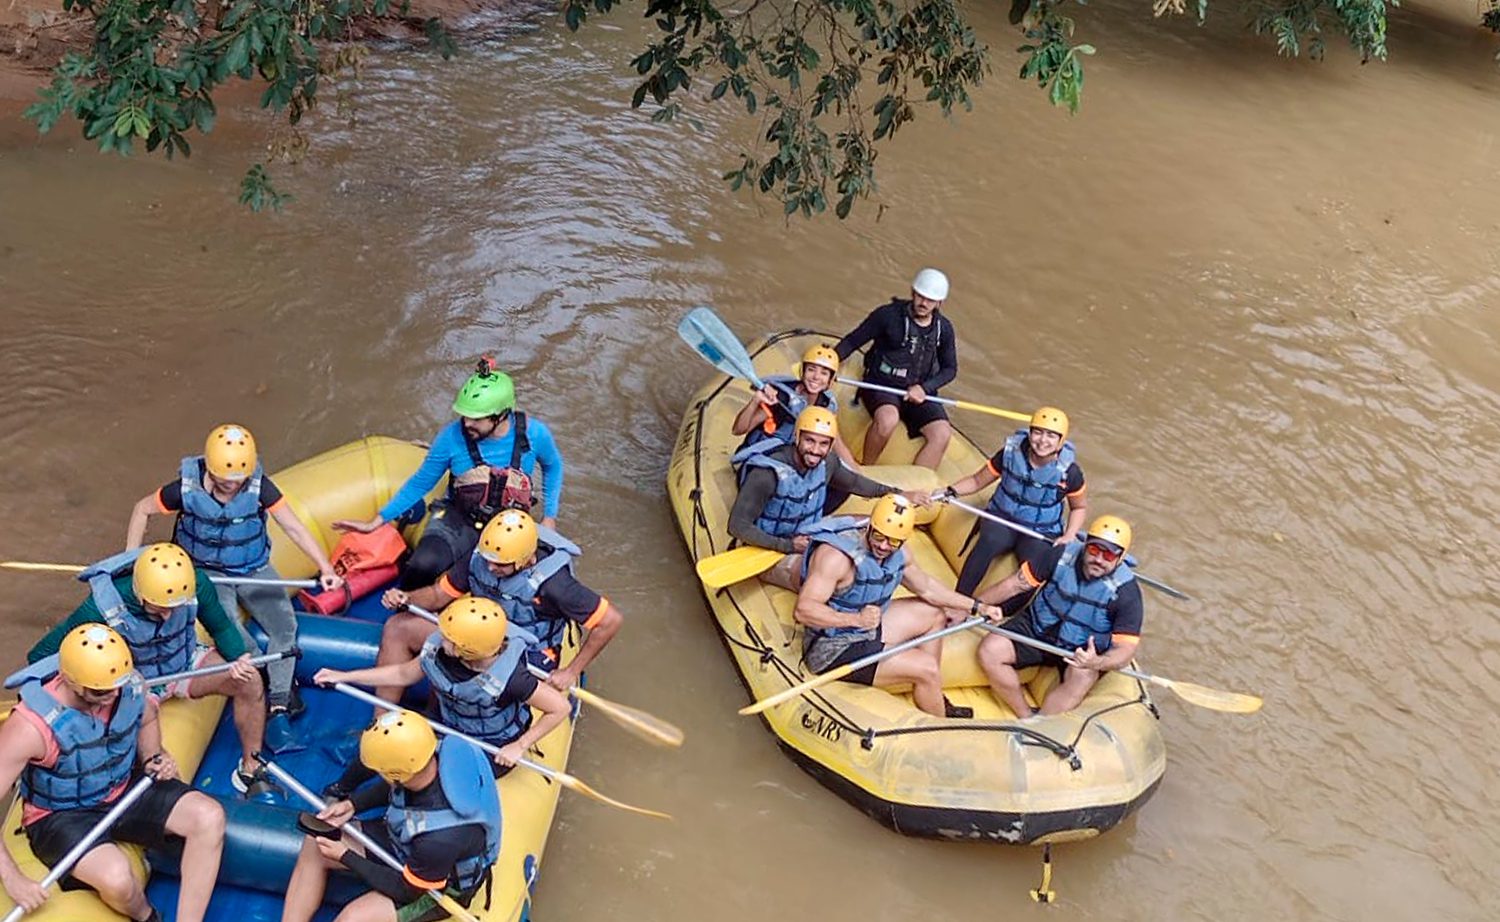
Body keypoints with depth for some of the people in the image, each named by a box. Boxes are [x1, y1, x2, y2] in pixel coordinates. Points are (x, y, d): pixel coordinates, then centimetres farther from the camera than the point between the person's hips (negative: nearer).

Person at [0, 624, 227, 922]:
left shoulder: (127, 684, -15)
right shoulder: (32, 726, -30)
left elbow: (148, 718, 13)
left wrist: (154, 758, -5)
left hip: (125, 788, 5)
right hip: (60, 816, -5)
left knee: (210, 817, -16)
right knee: (117, 878, -32)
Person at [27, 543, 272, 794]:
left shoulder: (196, 585, -25)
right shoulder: (104, 606, -32)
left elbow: (221, 627, -3)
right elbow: (40, 656, -23)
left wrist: (238, 658, -24)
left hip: (186, 663, 3)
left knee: (250, 682, -20)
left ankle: (251, 767, 0)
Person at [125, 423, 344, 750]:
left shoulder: (259, 487, -19)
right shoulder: (187, 489, -20)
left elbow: (294, 527, -19)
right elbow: (142, 509, -3)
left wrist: (325, 568, -30)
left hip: (255, 570, 2)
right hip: (208, 572, -2)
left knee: (284, 624, -16)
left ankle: (278, 710, -8)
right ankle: (275, 686, -1)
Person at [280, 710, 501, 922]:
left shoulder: (440, 838, -42)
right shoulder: (441, 753, -25)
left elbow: (407, 890, -20)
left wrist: (345, 857, -14)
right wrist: (352, 805, -9)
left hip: (444, 886, -7)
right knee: (314, 846, 1)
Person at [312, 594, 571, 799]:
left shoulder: (507, 677, -36)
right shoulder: (440, 649, -21)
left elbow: (560, 707, -26)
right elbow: (405, 674, -1)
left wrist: (520, 746, -21)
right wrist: (343, 676, 0)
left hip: (493, 751, -5)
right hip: (449, 727, 5)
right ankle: (341, 790, 19)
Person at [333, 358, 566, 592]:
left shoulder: (533, 434, -12)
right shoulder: (452, 436, -14)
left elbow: (553, 467, 11)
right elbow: (420, 483, 1)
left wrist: (549, 518, 6)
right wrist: (375, 522, -1)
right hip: (457, 521, -1)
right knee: (423, 566, -32)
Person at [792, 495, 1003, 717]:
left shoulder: (896, 553, -2)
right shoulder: (837, 555, -29)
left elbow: (927, 588, 14)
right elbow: (803, 610, -36)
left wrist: (977, 607, 12)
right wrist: (856, 619, -46)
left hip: (869, 630, 10)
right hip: (833, 651, -9)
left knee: (934, 613, 17)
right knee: (927, 668, -14)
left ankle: (933, 698, 22)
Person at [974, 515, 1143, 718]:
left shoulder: (1126, 592, -22)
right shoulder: (1062, 555, -16)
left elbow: (1126, 647, -22)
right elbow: (1015, 584, -6)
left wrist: (1098, 663, -45)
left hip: (1084, 649, -3)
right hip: (1037, 628, 3)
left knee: (1082, 678, -35)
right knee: (989, 650, -18)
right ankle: (1026, 717, -12)